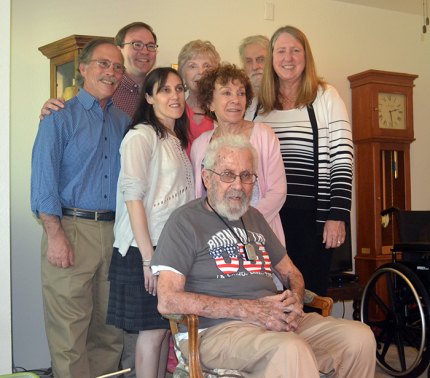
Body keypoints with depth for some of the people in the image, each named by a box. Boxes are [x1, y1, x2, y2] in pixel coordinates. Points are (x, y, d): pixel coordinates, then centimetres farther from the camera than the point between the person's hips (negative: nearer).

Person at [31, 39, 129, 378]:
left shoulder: (123, 121, 15)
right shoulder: (61, 117, -1)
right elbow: (43, 181, -7)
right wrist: (55, 235, -15)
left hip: (115, 231, 5)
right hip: (72, 227, -5)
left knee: (110, 325, 11)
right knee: (69, 327, -2)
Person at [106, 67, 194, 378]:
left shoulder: (177, 140, 16)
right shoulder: (141, 136, -9)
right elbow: (132, 196, -16)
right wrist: (148, 257, -20)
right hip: (145, 248, -7)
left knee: (165, 326, 12)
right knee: (152, 329, -1)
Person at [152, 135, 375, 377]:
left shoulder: (254, 217, 23)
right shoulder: (185, 221, -1)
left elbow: (291, 273, 28)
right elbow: (168, 301, -11)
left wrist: (295, 300, 1)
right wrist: (247, 309, -15)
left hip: (277, 320, 8)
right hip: (218, 329, -7)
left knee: (360, 337, -11)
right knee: (291, 350, -37)